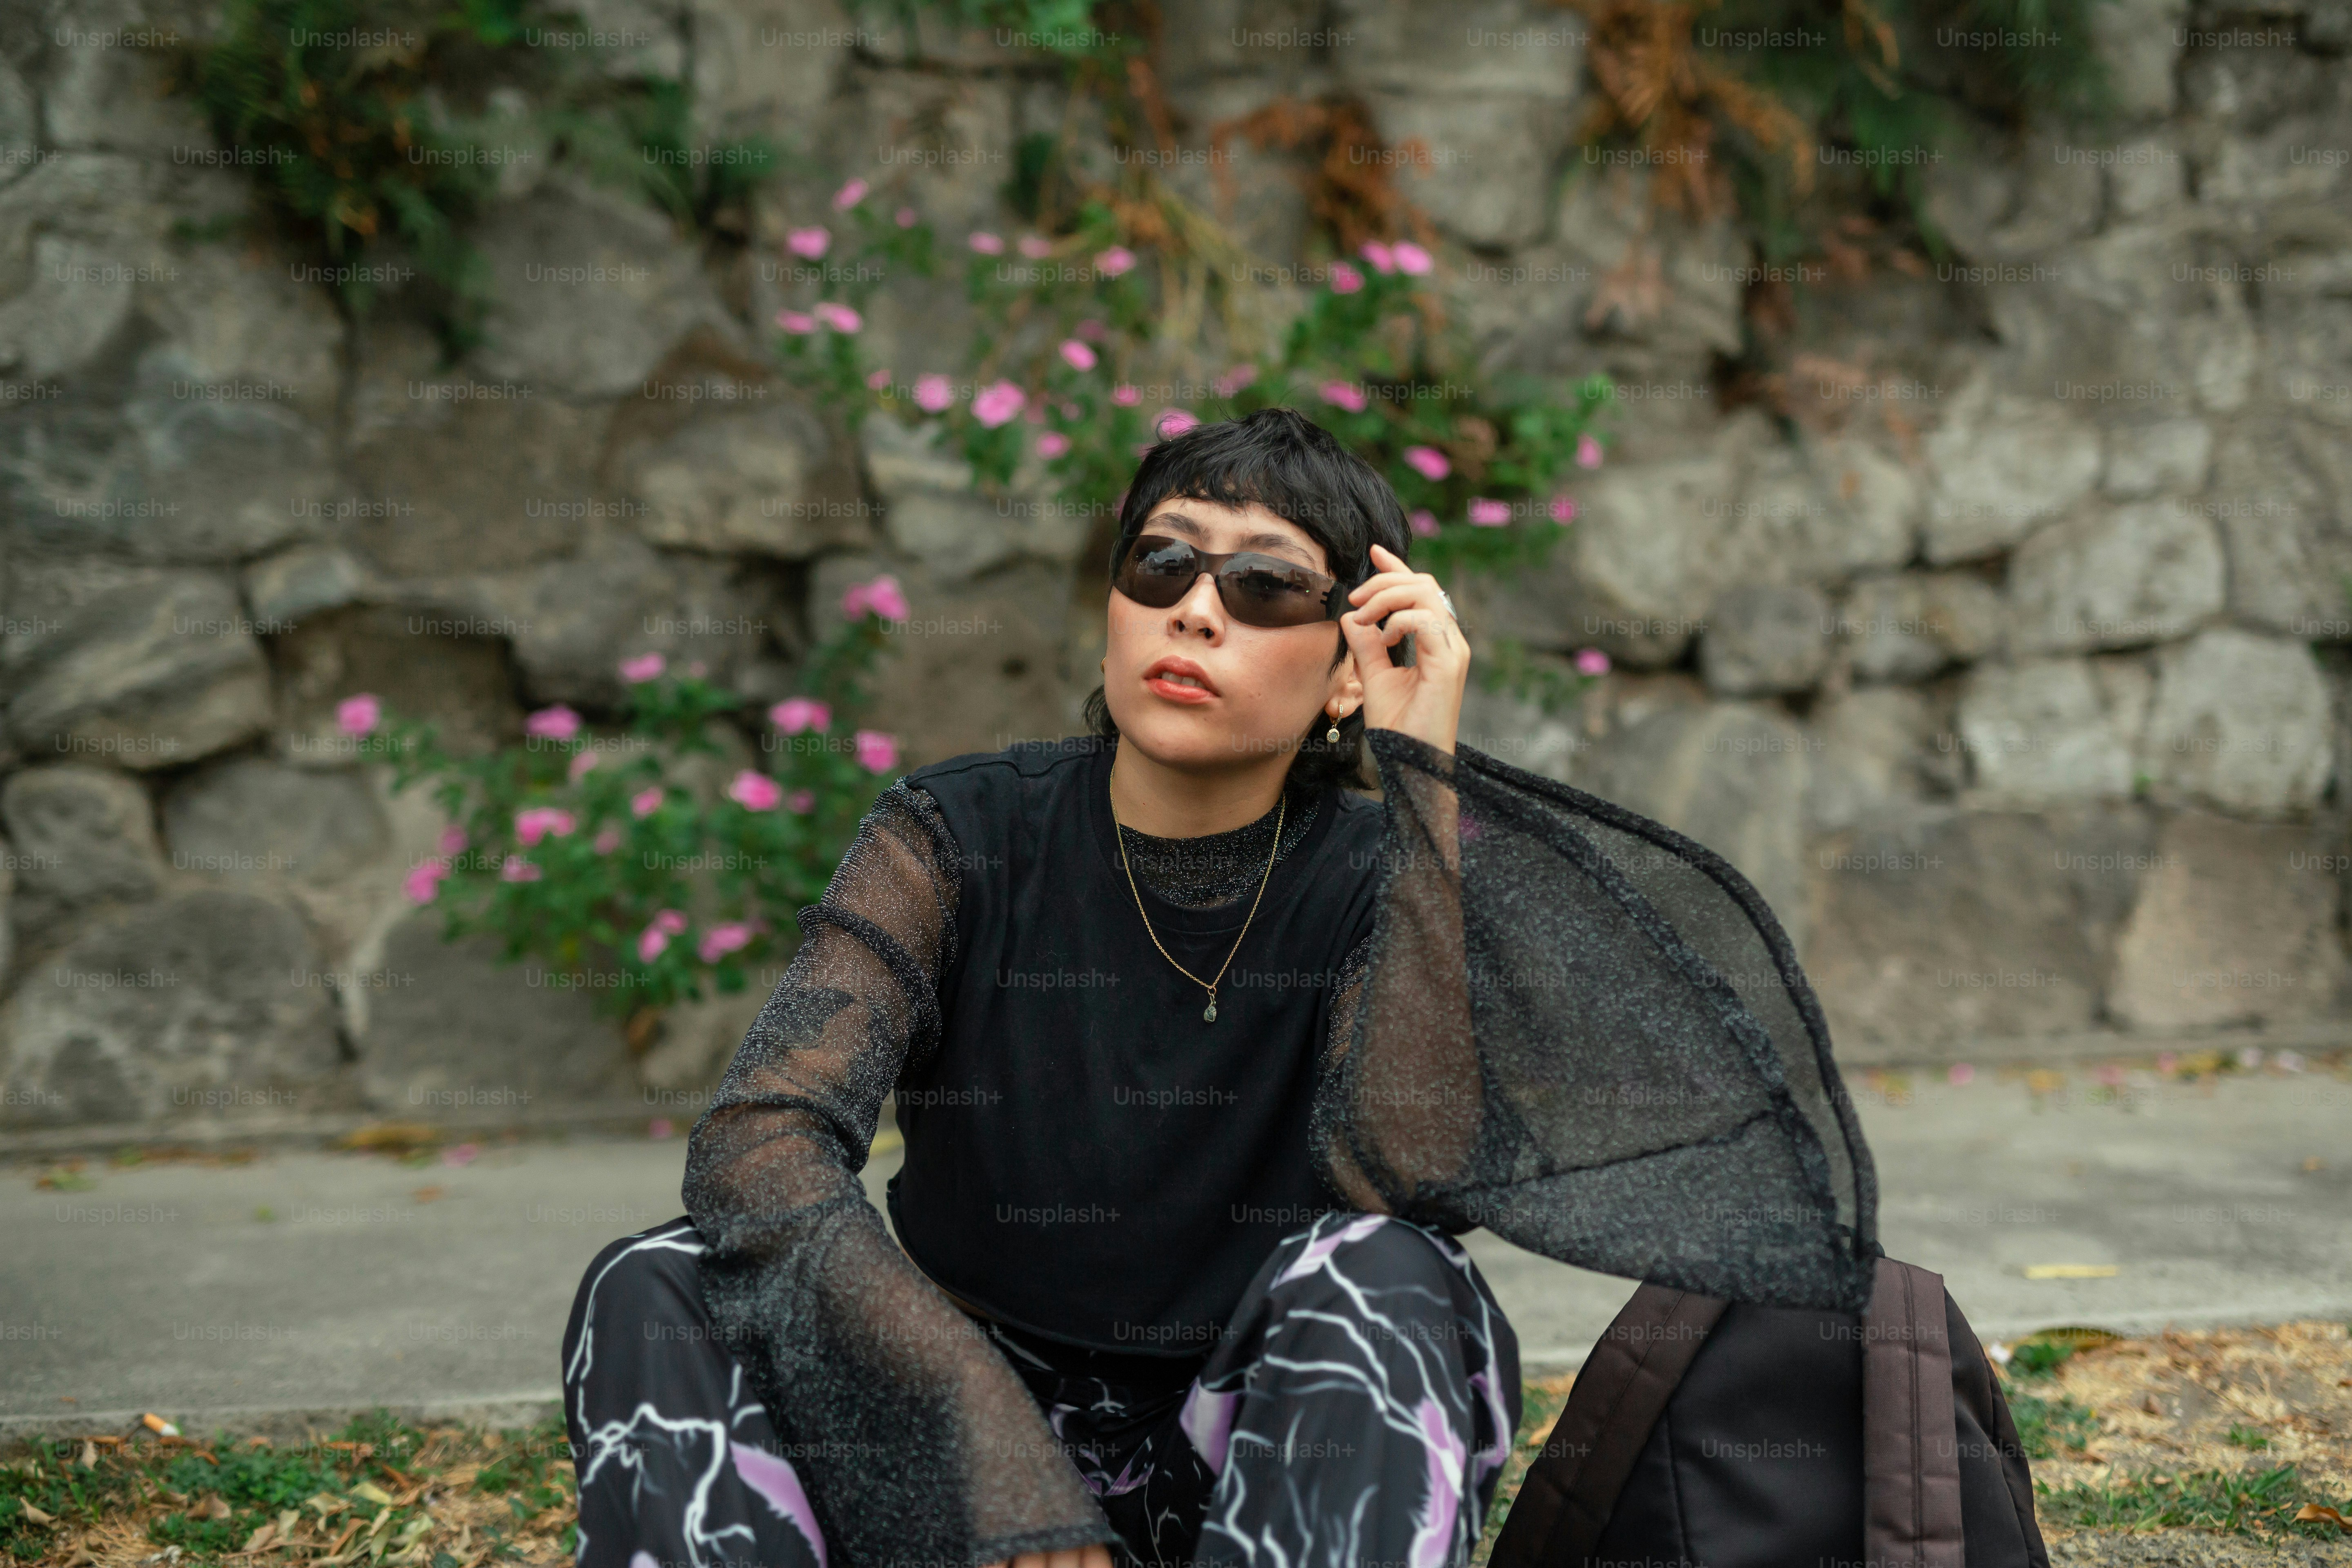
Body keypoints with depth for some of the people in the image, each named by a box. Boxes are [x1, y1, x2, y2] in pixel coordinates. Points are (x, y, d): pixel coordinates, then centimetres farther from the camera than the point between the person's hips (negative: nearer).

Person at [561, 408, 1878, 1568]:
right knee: (655, 1298, -23)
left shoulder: (1377, 879, -7)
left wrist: (1426, 779, -24)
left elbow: (1411, 1165, -27)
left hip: (1274, 1454, 0)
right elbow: (758, 1143, -22)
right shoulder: (961, 843, -8)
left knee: (1378, 1277, -32)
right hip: (980, 1461, 1)